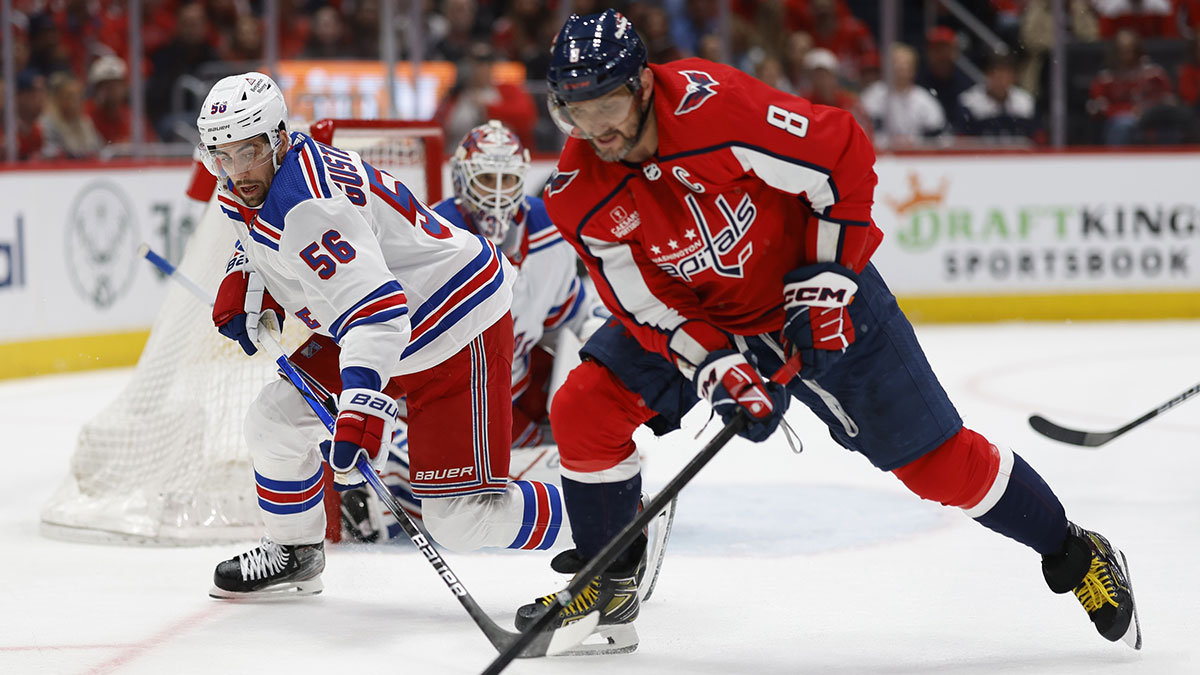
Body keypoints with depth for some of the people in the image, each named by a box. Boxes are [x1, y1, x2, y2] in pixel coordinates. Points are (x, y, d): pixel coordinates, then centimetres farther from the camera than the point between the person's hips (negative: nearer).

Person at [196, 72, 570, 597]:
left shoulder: (309, 204, -30)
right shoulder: (244, 189, 1)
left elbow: (377, 309, -40)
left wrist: (361, 402, -52)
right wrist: (244, 282, 6)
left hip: (456, 327, -10)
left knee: (461, 516, -13)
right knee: (274, 421, 7)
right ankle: (293, 554, 30)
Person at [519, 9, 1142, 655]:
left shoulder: (714, 105, -33)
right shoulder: (579, 196, -17)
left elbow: (844, 155, -24)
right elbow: (648, 302, -12)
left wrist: (826, 279, -21)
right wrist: (717, 368, -26)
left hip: (818, 290, -4)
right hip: (701, 315, 4)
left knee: (934, 458, -4)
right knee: (584, 409, -10)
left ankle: (1074, 556, 16)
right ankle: (607, 585, 8)